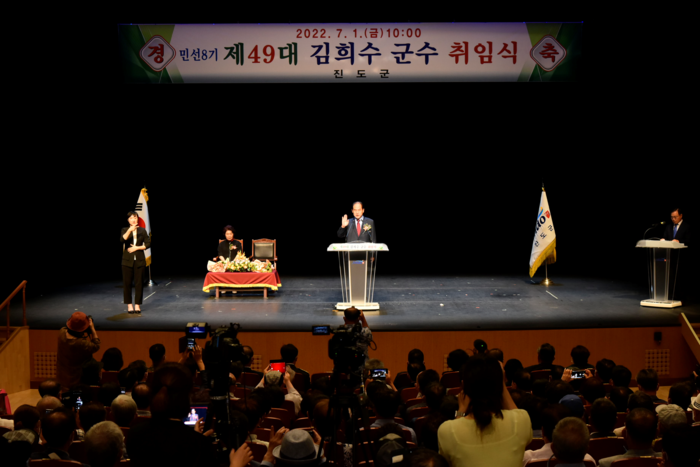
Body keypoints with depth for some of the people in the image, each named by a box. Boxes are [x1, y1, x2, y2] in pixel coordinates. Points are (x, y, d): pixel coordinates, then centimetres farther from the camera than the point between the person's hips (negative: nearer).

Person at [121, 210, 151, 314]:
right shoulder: (125, 230, 4)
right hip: (127, 260, -1)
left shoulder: (142, 230, 7)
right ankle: (129, 305, 9)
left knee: (139, 283, 0)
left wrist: (137, 247, -8)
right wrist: (130, 230, -29)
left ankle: (137, 305, 9)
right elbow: (122, 240, -16)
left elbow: (148, 244, 3)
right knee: (127, 283, 0)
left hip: (139, 260, 1)